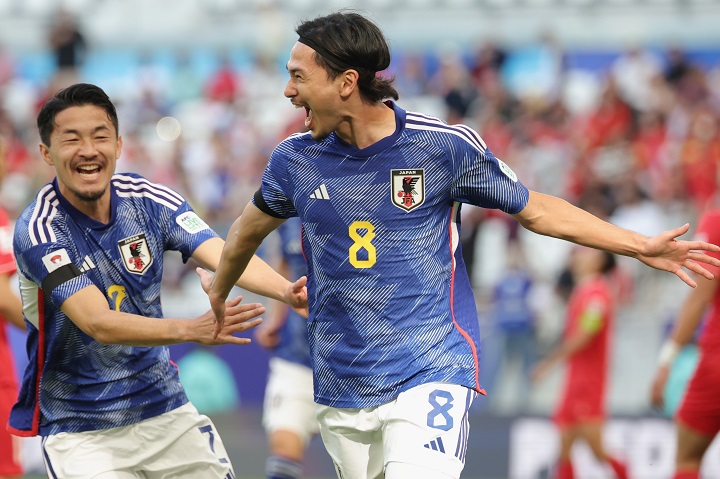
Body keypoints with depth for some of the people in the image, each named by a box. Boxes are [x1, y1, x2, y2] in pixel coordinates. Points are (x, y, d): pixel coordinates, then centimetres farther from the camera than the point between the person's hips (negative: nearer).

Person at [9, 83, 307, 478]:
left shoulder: (149, 201, -5)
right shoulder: (38, 231, -18)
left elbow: (224, 255, -19)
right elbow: (98, 324, -28)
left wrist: (287, 290, -40)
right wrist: (191, 330, -43)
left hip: (165, 409, 4)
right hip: (80, 429, -4)